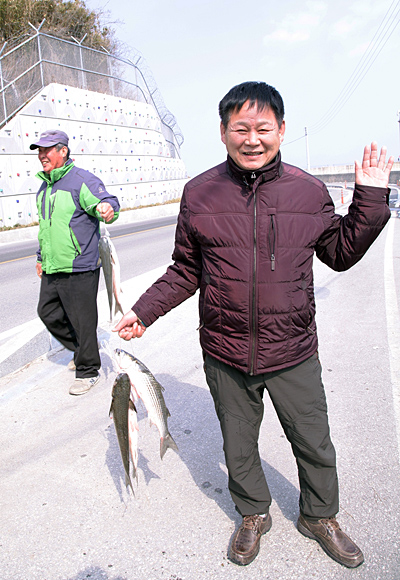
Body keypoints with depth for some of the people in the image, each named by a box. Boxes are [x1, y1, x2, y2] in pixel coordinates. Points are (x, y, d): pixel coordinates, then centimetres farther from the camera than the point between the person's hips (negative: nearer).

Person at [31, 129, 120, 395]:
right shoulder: (44, 187, 15)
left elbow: (107, 202, -25)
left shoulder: (82, 180, -11)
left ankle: (88, 370, 18)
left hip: (79, 269, -9)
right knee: (49, 314, 17)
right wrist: (41, 257, 27)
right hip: (51, 271, 9)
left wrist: (107, 208, -48)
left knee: (82, 321, 1)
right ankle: (81, 349, 38)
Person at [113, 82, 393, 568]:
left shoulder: (308, 190, -4)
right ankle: (253, 514, 49)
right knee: (238, 446, 20)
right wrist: (143, 311, -3)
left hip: (294, 354, 1)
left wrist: (370, 197, -2)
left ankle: (319, 517, 48)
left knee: (314, 444, 18)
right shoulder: (199, 193, -4)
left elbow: (341, 253, 8)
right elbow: (186, 271, 4)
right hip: (226, 356, 0)